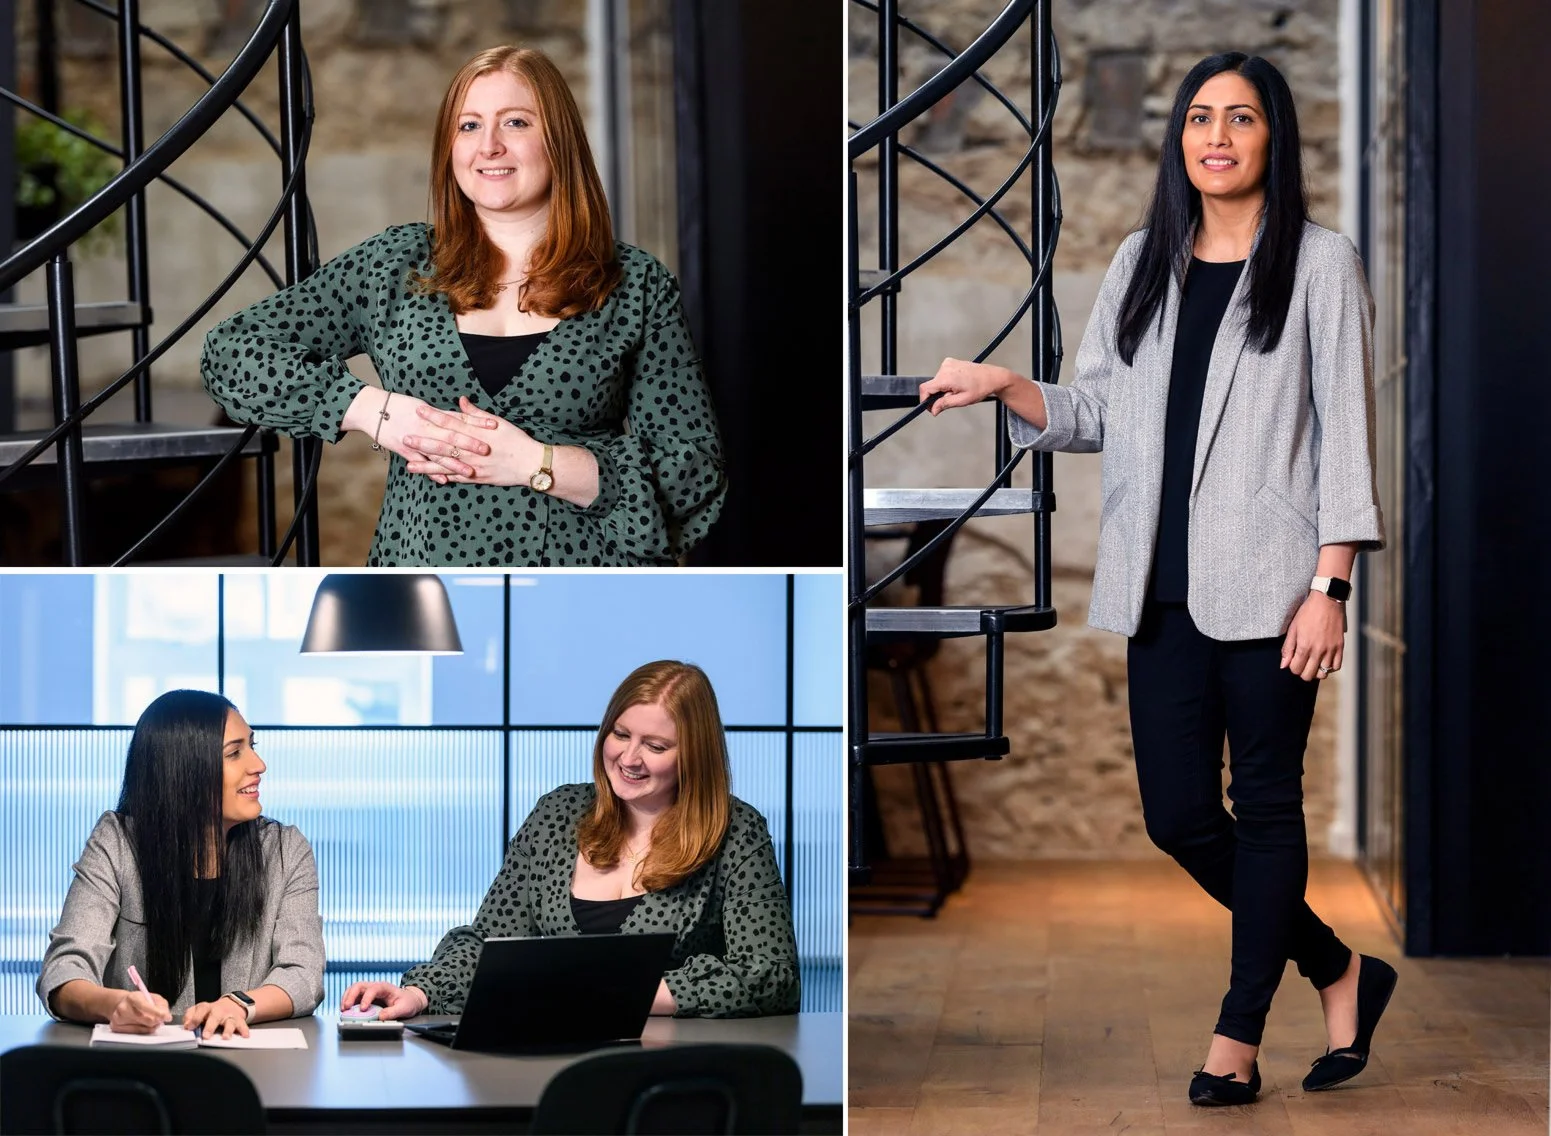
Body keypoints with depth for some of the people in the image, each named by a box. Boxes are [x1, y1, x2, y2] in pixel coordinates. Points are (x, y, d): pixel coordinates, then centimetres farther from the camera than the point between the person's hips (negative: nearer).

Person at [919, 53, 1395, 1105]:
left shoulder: (1321, 263, 0)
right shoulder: (1143, 265, 14)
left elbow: (1347, 431, -4)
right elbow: (1096, 414, 15)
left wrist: (1330, 587, -11)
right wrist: (1003, 386, -4)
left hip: (1270, 583, -5)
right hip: (1167, 586, 5)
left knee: (1264, 803, 2)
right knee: (1179, 814, 4)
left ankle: (1239, 1038, 11)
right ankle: (1339, 972, 24)